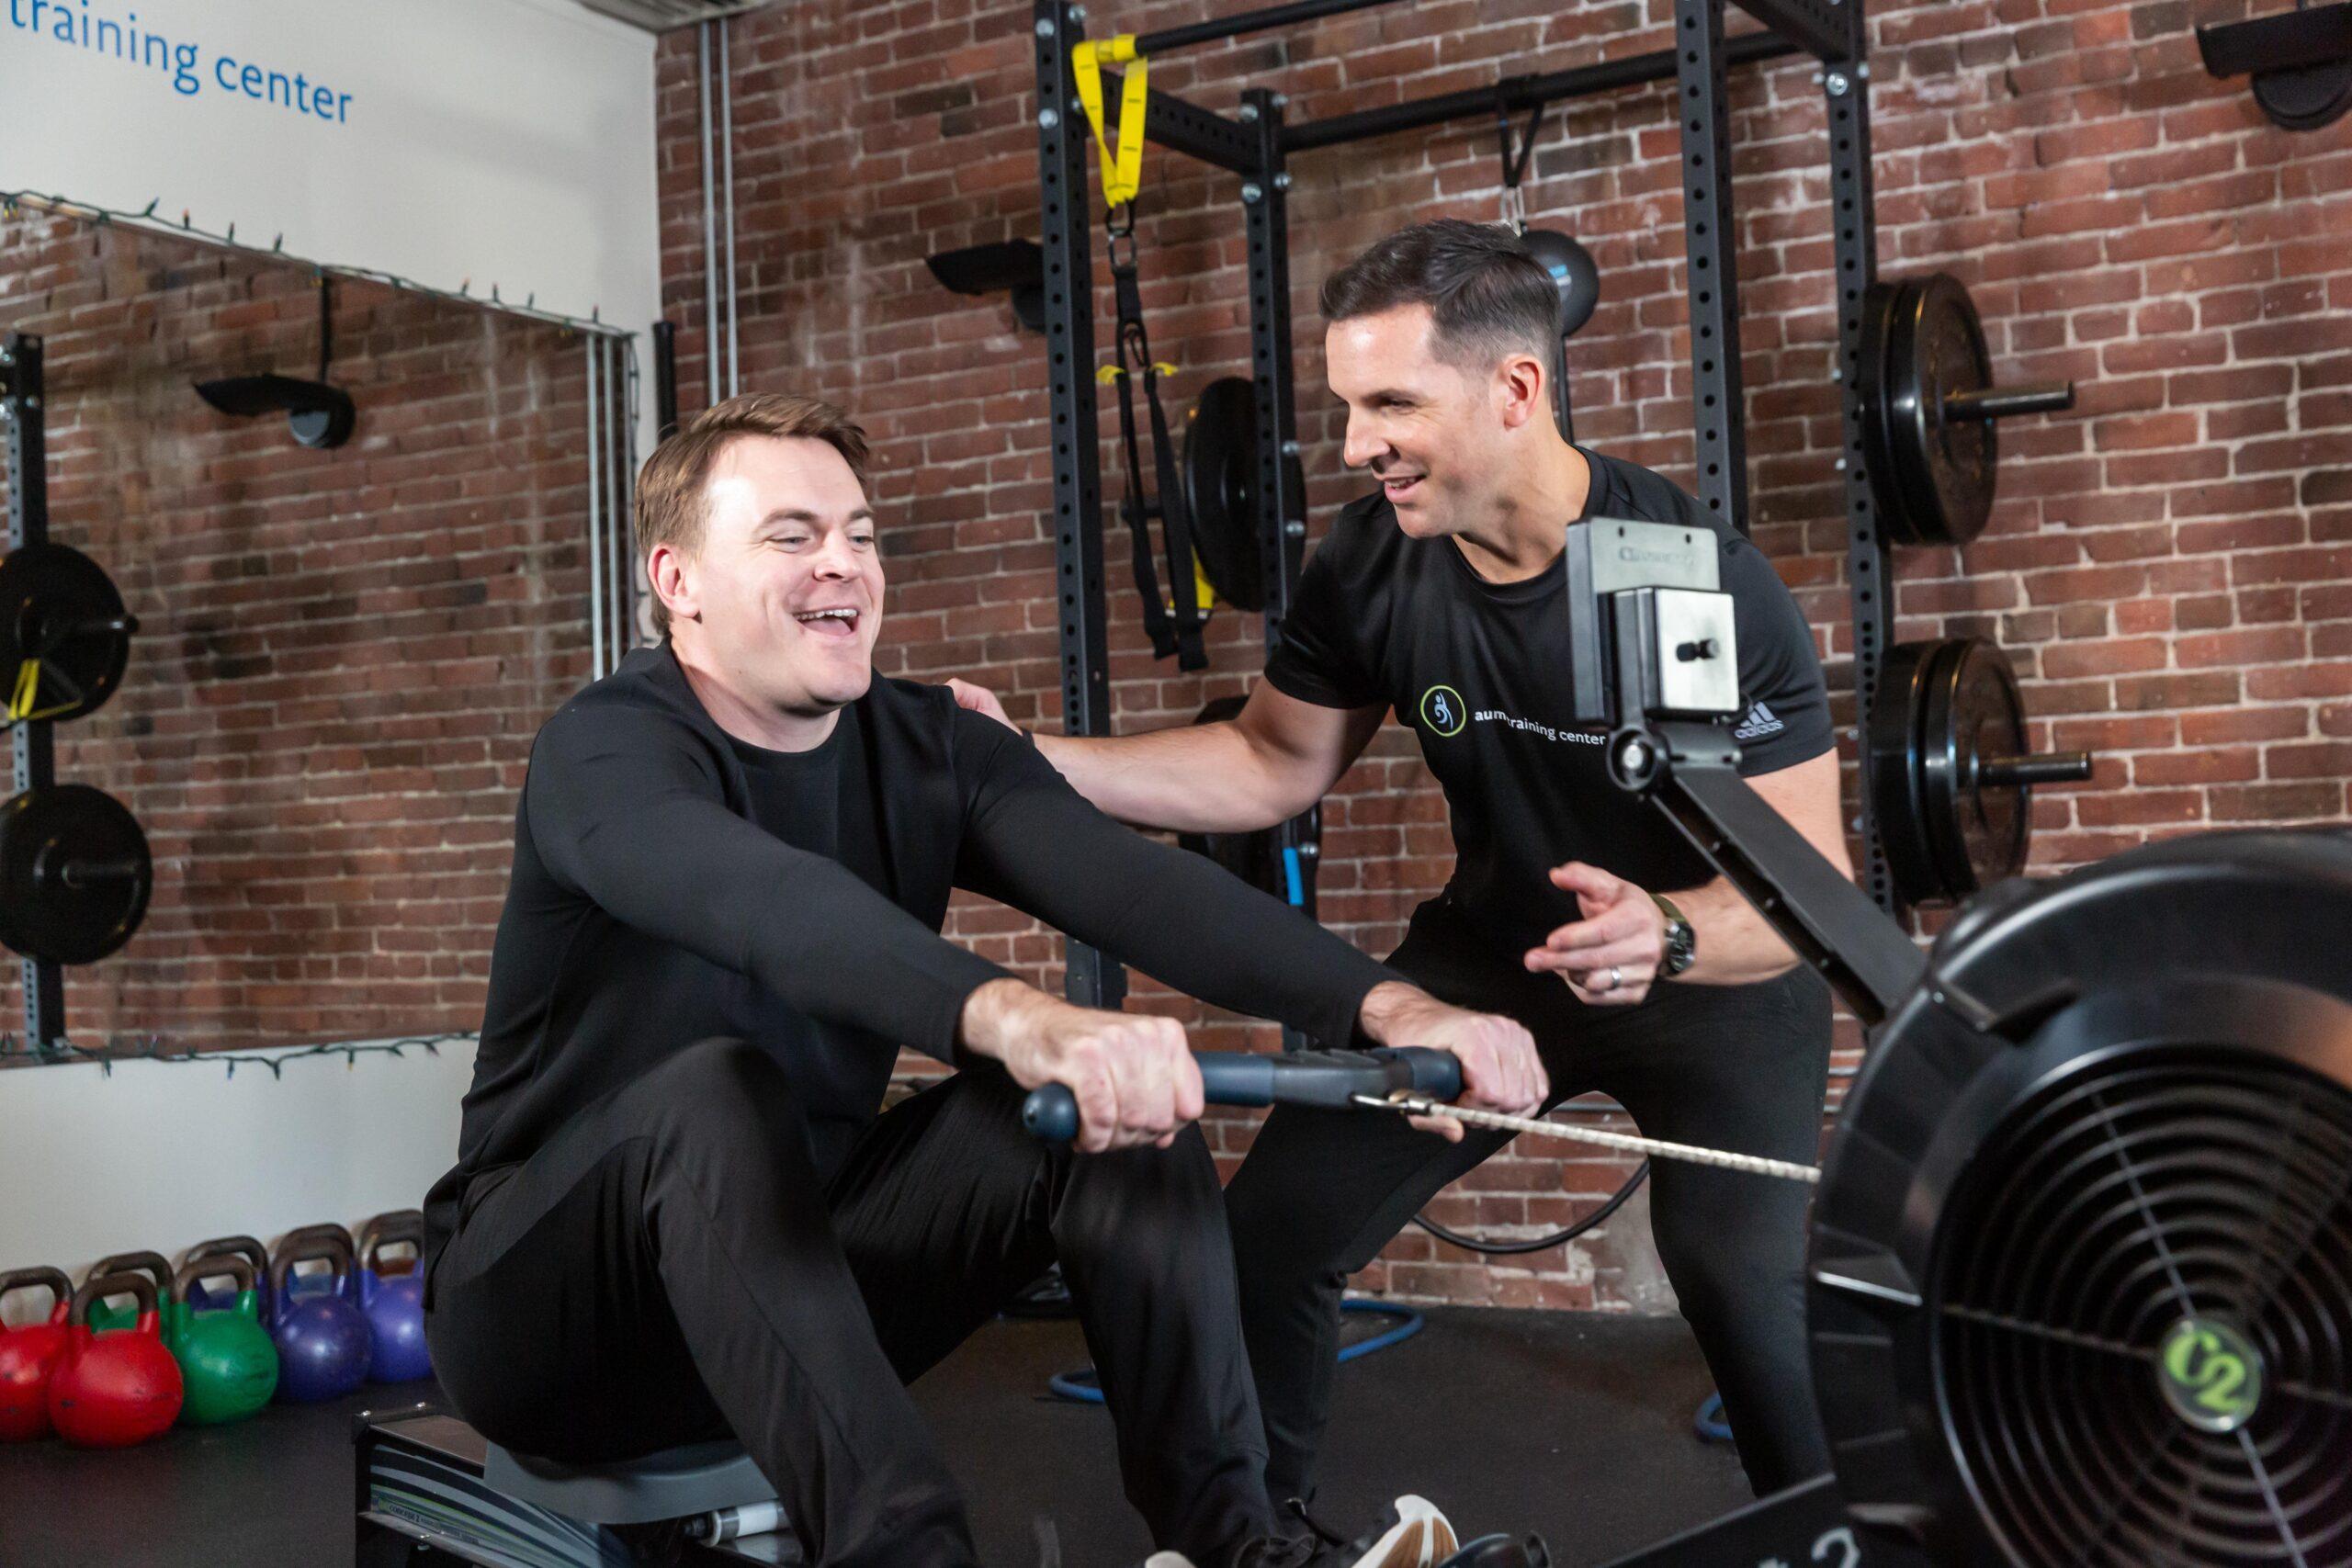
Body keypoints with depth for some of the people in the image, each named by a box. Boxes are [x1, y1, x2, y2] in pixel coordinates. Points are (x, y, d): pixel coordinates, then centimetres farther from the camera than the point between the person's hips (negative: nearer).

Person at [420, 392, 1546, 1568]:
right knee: (715, 1088, -36)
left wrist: (1381, 1005, -38)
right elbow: (765, 905, -43)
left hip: (809, 1272, 5)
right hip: (550, 1300, -5)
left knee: (1113, 1096, -15)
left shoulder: (930, 748, -3)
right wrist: (1012, 1018, -61)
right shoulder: (607, 749, -20)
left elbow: (1128, 883, -21)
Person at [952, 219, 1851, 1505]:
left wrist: (1666, 936, -47)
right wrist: (1029, 758, -12)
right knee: (1270, 1233, -2)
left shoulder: (1704, 583, -28)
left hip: (1716, 973, -4)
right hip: (1494, 949, 4)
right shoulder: (1368, 565, -15)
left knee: (1750, 1288, -26)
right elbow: (1273, 764, -1)